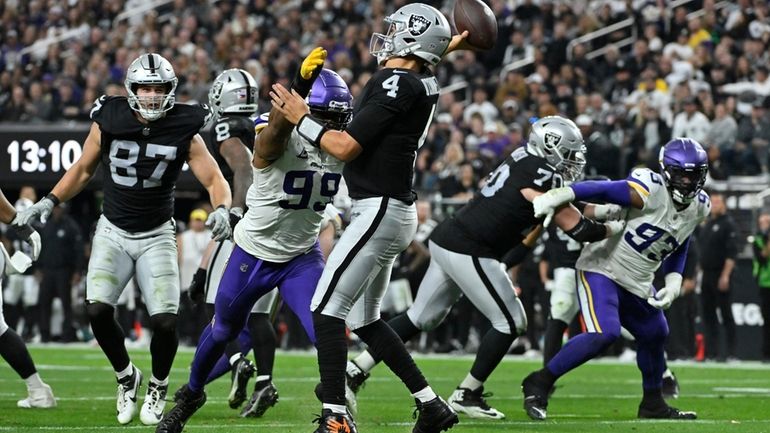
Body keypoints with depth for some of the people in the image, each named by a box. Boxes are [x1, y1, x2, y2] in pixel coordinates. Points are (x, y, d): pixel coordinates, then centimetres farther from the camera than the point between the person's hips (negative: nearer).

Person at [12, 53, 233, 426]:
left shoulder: (184, 133, -10)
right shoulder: (107, 123, -7)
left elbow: (214, 179, -7)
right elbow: (83, 169, 8)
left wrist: (221, 209, -28)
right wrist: (49, 202, 0)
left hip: (156, 237, -1)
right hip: (113, 232, 1)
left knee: (165, 322, -13)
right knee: (97, 311, -18)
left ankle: (157, 387, 16)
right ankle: (126, 377, 10)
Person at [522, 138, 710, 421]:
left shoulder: (699, 207, 2)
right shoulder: (650, 191, -22)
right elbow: (605, 190, -32)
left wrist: (673, 282, 3)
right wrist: (559, 195, -45)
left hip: (638, 285, 8)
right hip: (602, 269, -8)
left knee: (655, 336, 17)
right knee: (604, 334, -24)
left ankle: (653, 405, 39)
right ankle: (538, 384, -13)